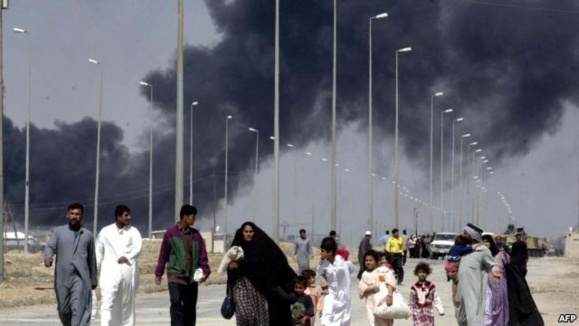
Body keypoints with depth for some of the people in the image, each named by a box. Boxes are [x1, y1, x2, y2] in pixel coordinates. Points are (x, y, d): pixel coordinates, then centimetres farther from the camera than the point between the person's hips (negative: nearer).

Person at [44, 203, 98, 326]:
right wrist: (48, 257, -28)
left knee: (79, 311, -13)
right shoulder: (58, 231, 9)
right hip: (62, 277, 1)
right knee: (63, 310, 10)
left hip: (80, 278, -1)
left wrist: (93, 279, 19)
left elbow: (92, 258, 17)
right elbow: (50, 247, -5)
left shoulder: (88, 235, 11)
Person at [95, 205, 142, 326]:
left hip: (128, 272, 2)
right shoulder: (105, 232, 6)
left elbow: (138, 248, -6)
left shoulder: (133, 231, 6)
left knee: (127, 304, 9)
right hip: (110, 273, -2)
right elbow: (98, 252, 9)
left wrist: (127, 257, -23)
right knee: (107, 302, -13)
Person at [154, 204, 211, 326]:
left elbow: (202, 255, 5)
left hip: (192, 277, 4)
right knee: (176, 304, -14)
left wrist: (206, 271, -9)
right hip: (175, 276, -4)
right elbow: (163, 255, 2)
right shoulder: (170, 233, -3)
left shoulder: (196, 234, 7)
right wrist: (158, 274, 5)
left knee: (190, 308, 8)